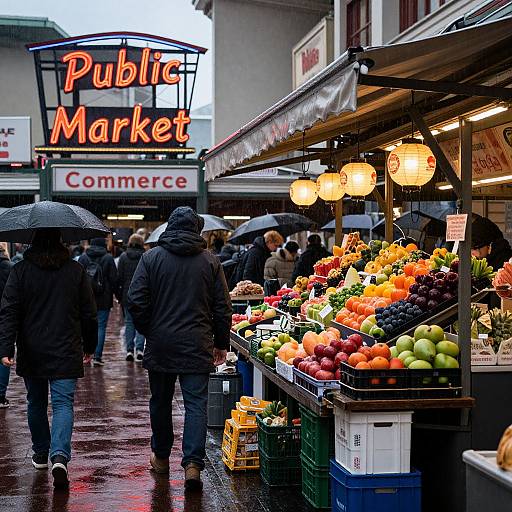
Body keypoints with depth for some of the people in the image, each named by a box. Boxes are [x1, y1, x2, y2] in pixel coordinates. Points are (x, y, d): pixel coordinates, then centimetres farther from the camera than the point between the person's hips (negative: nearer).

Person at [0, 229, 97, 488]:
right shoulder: (76, 270, 1)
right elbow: (89, 313, 5)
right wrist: (89, 347, 16)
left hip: (31, 353, 1)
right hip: (66, 352, -1)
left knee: (36, 403, 17)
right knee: (63, 403, -2)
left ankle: (40, 455, 28)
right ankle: (59, 455, -21)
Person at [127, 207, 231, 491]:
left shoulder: (151, 257, -2)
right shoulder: (210, 260, 1)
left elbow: (135, 300, -6)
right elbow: (223, 307, 1)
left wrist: (147, 330, 9)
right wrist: (221, 343, 11)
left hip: (160, 343, 1)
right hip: (197, 345, -1)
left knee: (160, 401, 15)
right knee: (196, 403, 1)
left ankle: (161, 456, 29)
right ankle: (193, 463, -11)